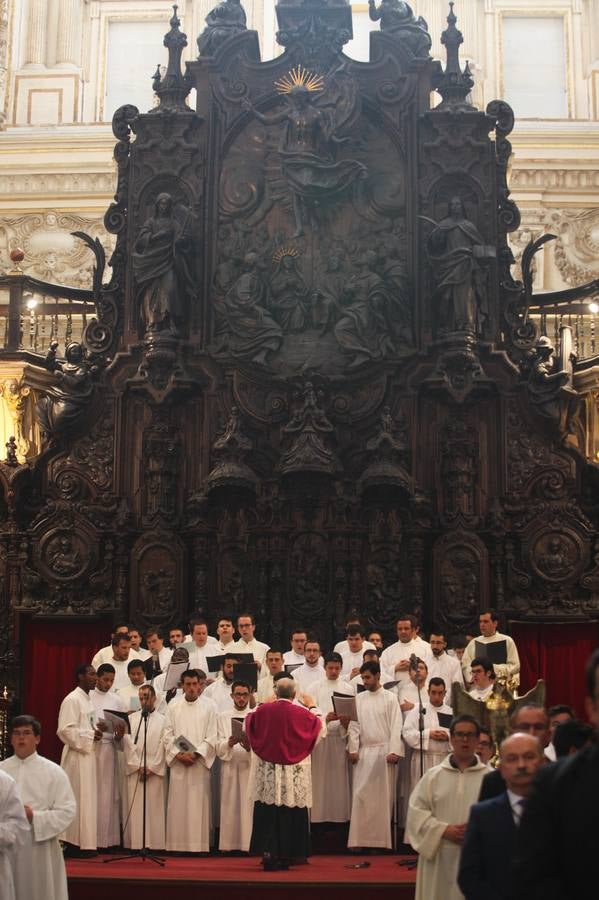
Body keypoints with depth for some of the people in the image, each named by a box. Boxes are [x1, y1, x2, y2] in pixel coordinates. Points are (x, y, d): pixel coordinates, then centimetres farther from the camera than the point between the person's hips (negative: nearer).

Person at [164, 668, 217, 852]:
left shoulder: (208, 708, 4)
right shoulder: (173, 708, 8)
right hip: (178, 763, 1)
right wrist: (179, 754, -9)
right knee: (178, 805, 0)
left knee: (198, 805, -3)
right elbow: (167, 736, 4)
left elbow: (211, 738, -1)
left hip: (200, 763, -1)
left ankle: (198, 845, 0)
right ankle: (178, 845, 4)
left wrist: (196, 754, -12)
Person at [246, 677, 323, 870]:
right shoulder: (302, 713, -9)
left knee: (267, 813, 7)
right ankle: (286, 856, 11)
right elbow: (319, 726, 10)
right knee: (291, 813, 8)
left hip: (267, 771, 1)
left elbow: (249, 724, 15)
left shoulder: (263, 710, -5)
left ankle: (268, 854, 2)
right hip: (294, 774, -1)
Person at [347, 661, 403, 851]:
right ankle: (360, 839, -1)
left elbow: (396, 726, -4)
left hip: (384, 751, -3)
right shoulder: (359, 698, 11)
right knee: (361, 794, -4)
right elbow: (354, 725, 8)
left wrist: (394, 751, -13)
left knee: (383, 795, -2)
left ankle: (382, 839, 5)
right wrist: (353, 749, -3)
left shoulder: (389, 698, 2)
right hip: (364, 751, 3)